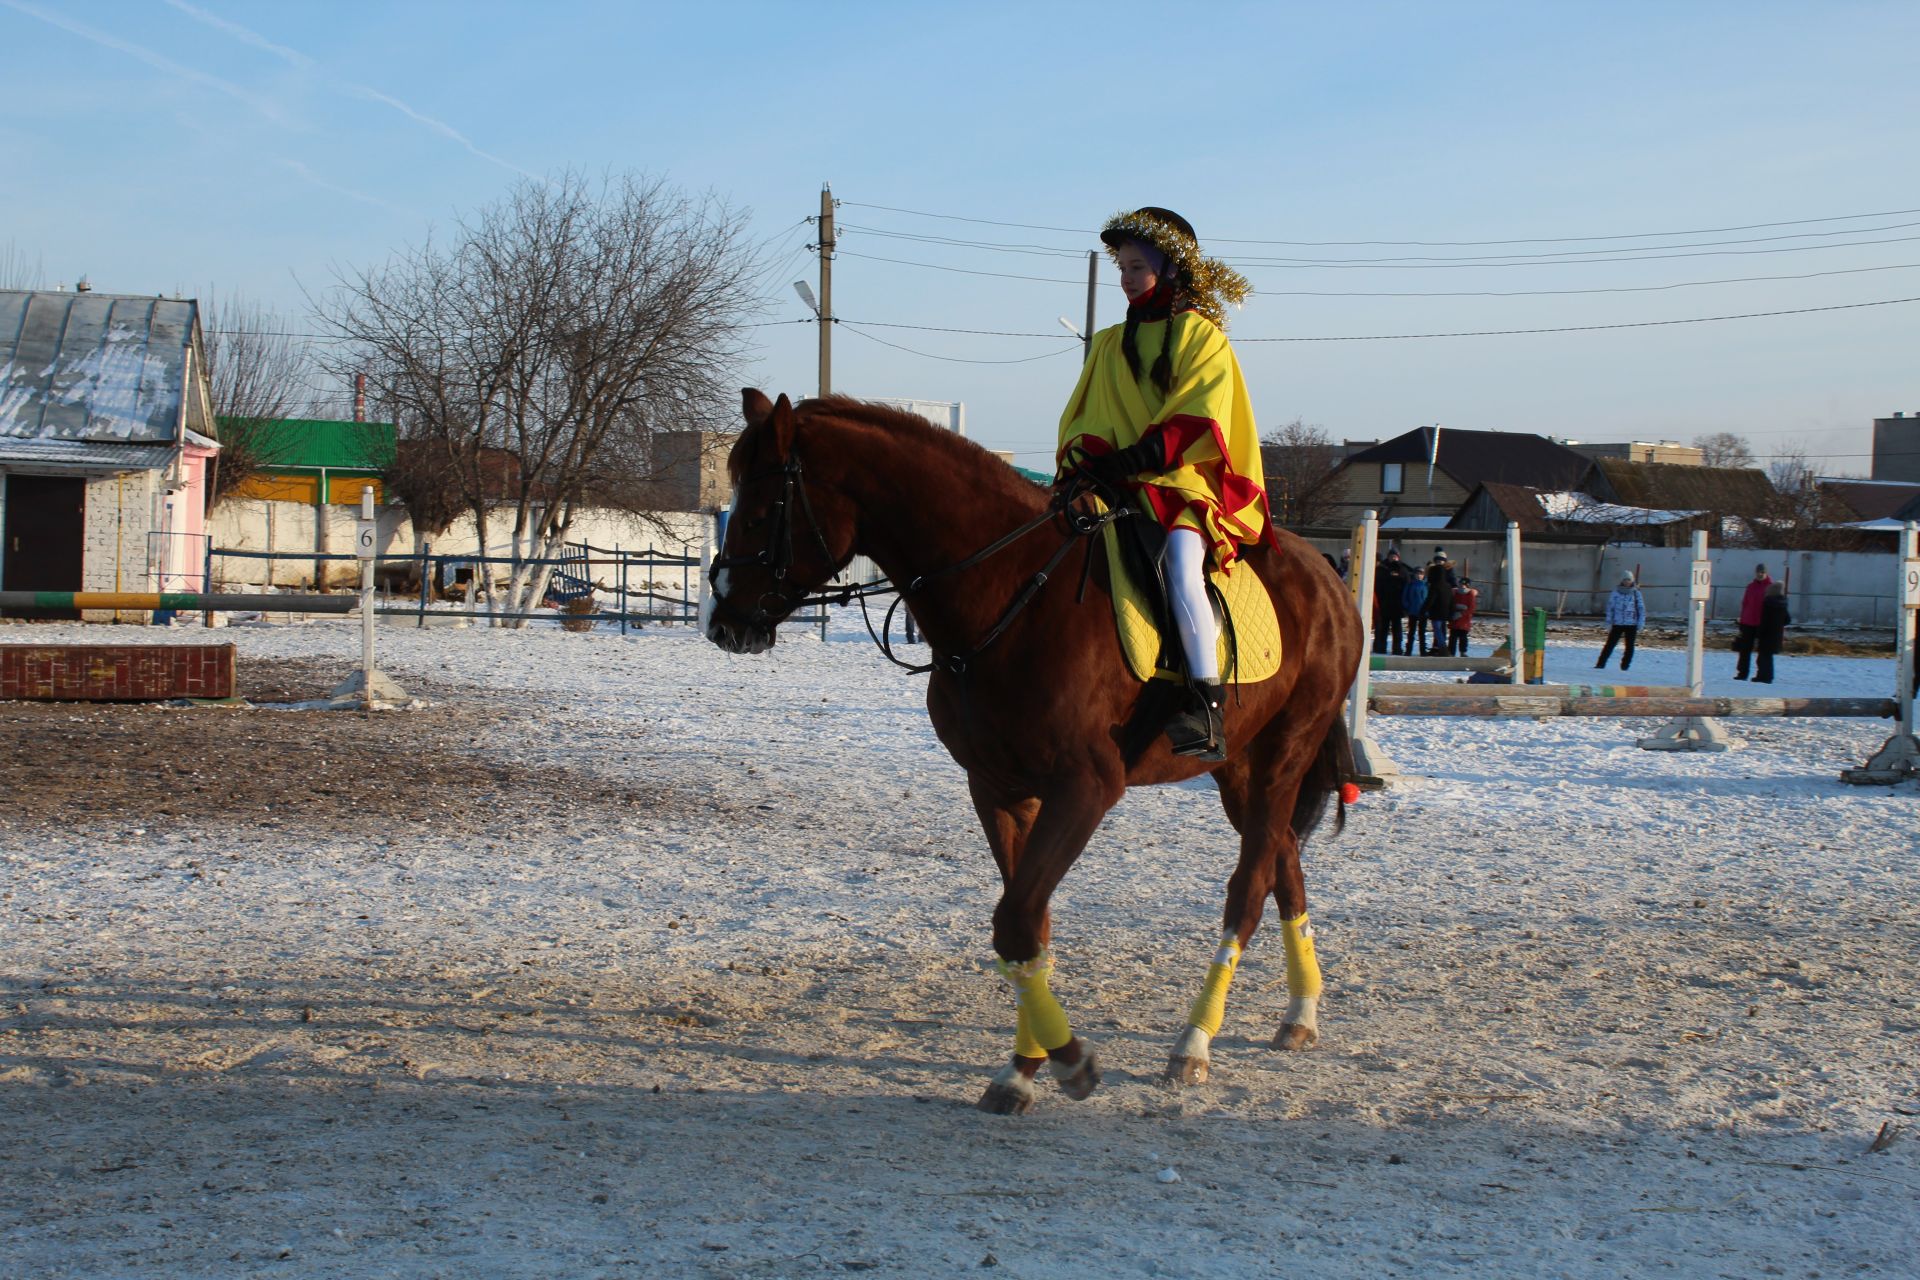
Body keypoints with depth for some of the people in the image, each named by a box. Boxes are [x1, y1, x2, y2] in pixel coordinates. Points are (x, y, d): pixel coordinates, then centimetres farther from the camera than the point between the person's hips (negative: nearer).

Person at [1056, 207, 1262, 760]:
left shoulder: (1202, 337, 4)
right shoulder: (1109, 345, 21)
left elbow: (1198, 423, -8)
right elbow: (1084, 417, 16)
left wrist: (1135, 458, -20)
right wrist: (1082, 459, -7)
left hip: (1183, 483, -5)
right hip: (1114, 485, 5)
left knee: (1181, 566, -32)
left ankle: (1208, 702, -32)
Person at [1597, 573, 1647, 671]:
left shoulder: (1636, 593, 2)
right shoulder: (1616, 593, 2)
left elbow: (1641, 609, 4)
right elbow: (1610, 607, 5)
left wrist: (1640, 625, -1)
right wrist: (1609, 623, 0)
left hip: (1631, 625, 0)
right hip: (1617, 624, 0)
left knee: (1629, 646, 4)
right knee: (1610, 644, -3)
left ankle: (1625, 666, 15)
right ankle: (1601, 664, -1)